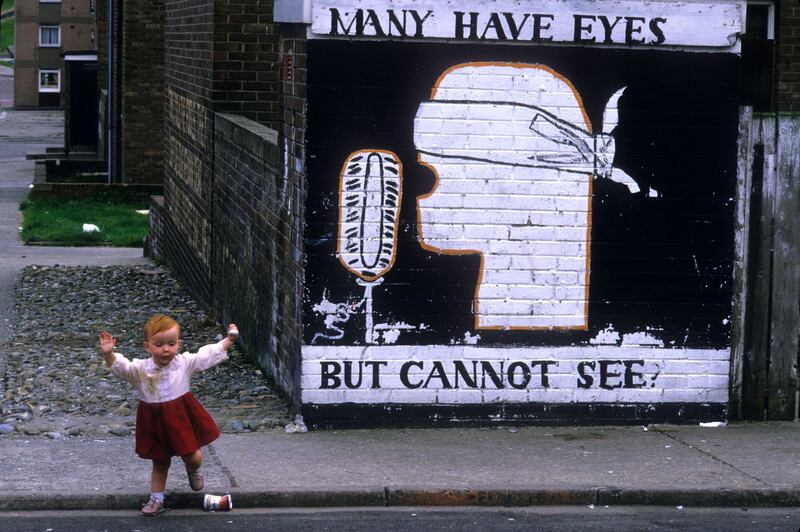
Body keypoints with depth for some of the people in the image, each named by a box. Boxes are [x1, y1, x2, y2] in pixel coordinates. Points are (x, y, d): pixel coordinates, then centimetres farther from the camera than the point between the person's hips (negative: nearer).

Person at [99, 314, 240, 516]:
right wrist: (108, 354, -45)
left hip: (182, 417, 0)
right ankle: (156, 499, 29)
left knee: (193, 457, 4)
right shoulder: (140, 369, -14)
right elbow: (120, 367, -25)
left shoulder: (185, 363, -9)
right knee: (160, 462, 14)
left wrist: (229, 339, -7)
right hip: (155, 421, 0)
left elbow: (210, 354, -3)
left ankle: (193, 471, 42)